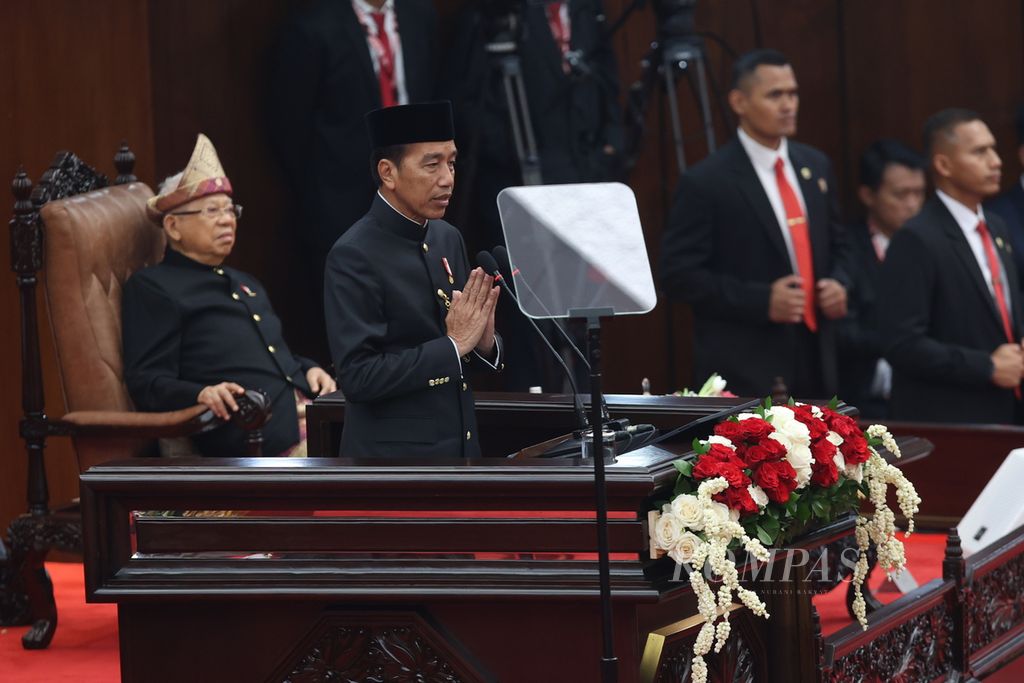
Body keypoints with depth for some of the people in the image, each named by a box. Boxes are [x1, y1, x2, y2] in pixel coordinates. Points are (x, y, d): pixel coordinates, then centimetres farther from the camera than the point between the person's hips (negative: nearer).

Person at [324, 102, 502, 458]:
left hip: (459, 453, 7)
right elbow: (358, 376, -21)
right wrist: (453, 345, -21)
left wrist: (483, 342, -7)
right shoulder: (354, 257, -14)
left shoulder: (448, 239, 8)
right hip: (392, 460, -7)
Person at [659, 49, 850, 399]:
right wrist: (761, 301, -17)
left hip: (817, 363, 6)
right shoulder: (705, 183, -8)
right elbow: (678, 274, -10)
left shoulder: (815, 166, 12)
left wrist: (838, 284, 1)